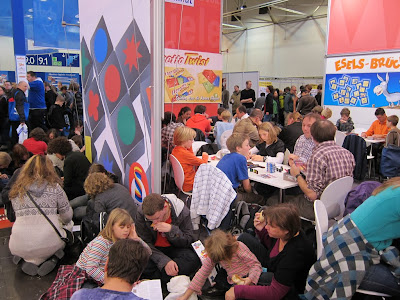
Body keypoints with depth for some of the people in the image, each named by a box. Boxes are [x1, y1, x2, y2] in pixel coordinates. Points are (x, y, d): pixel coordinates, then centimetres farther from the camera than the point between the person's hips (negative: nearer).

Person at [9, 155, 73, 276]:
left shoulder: (17, 190, 4)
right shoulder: (54, 187, -2)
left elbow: (19, 216, 14)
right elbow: (67, 217, 4)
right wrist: (58, 220, 28)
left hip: (20, 246, 3)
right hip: (48, 242, -2)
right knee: (69, 225, 26)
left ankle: (27, 259, 7)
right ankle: (52, 258, 3)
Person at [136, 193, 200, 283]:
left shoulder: (182, 211, -19)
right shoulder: (141, 213, -18)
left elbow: (188, 241, -12)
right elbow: (145, 243, -13)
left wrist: (171, 229, -32)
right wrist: (164, 261, -27)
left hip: (175, 249, 1)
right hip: (154, 249, 0)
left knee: (193, 259, -31)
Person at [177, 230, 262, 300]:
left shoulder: (240, 248, -26)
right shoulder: (212, 254, -13)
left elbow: (256, 265, -17)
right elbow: (202, 273, -10)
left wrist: (250, 279, -37)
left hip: (246, 279, -4)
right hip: (233, 283, 4)